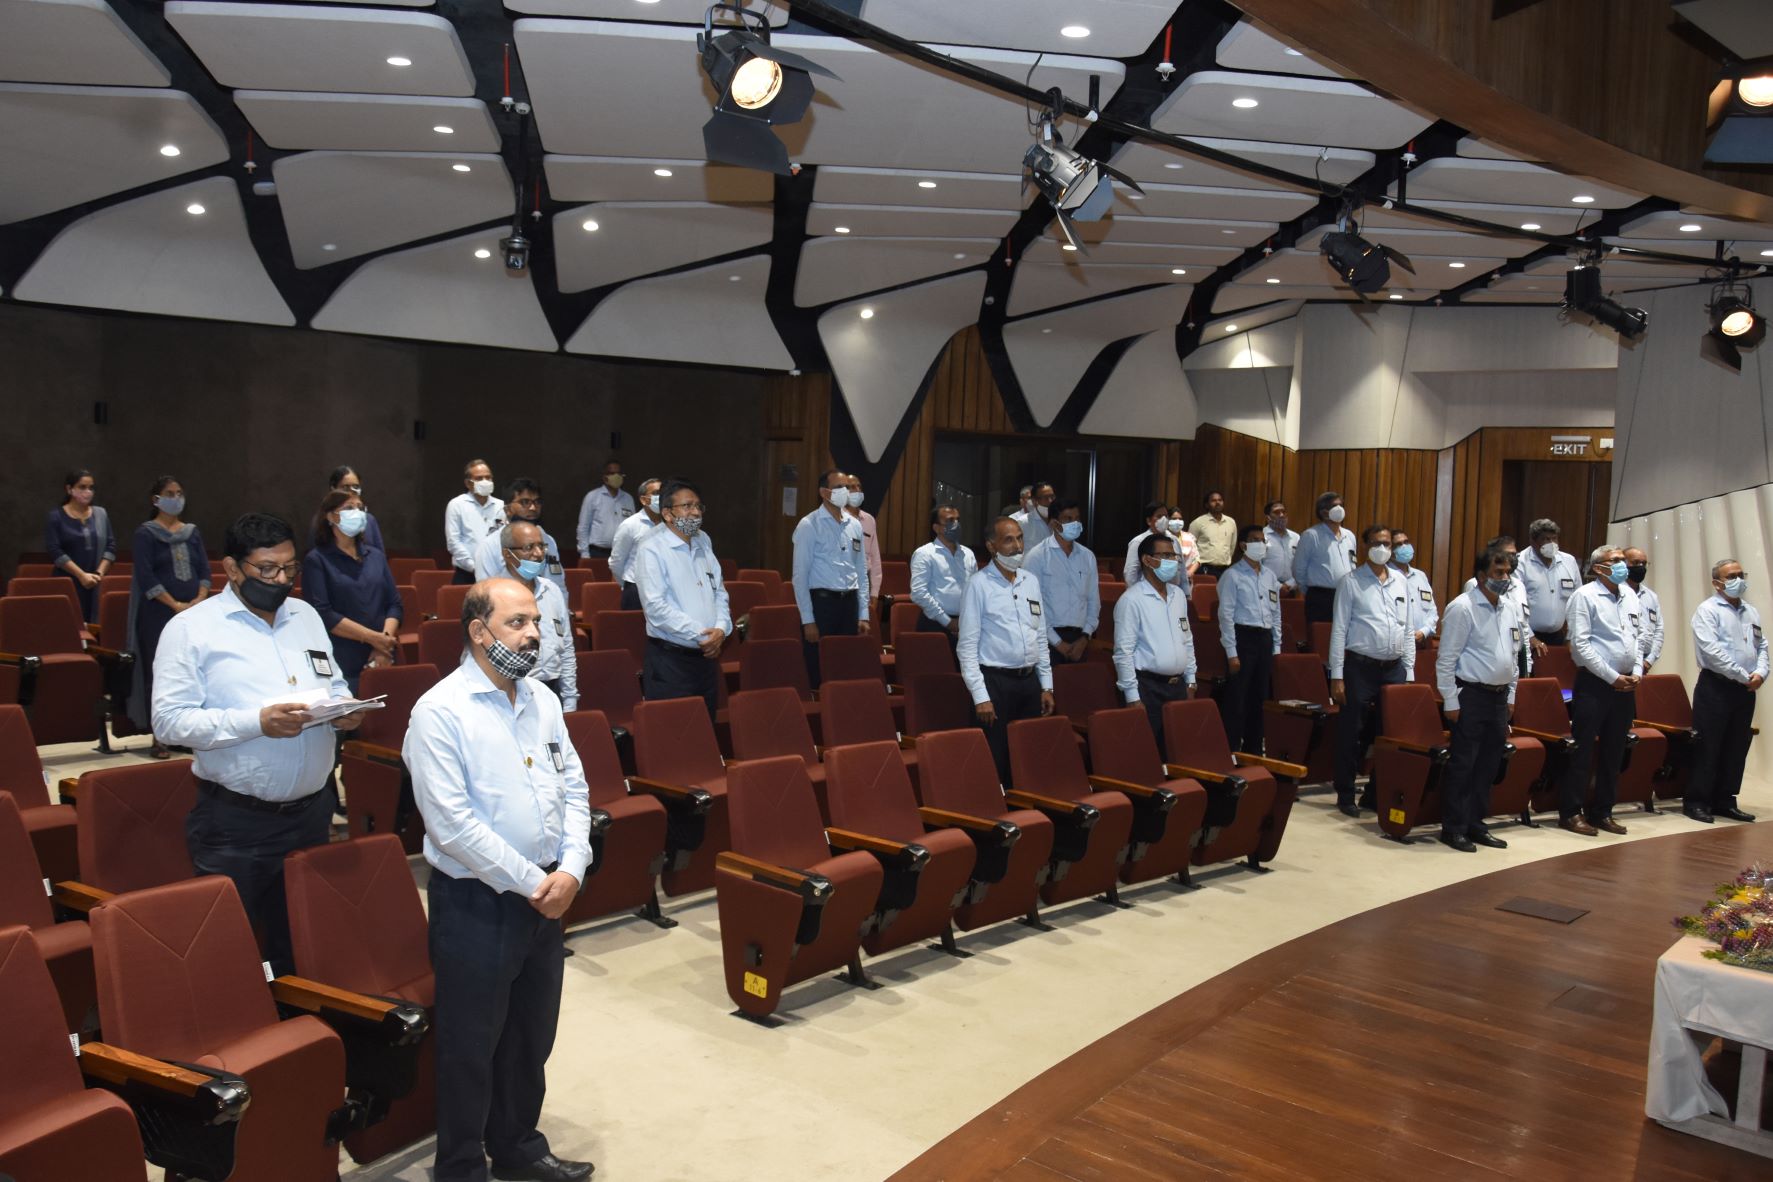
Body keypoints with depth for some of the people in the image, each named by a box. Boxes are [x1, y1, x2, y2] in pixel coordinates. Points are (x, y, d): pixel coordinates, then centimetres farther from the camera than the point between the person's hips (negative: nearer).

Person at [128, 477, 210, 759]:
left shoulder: (192, 532, 13)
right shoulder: (146, 533, 0)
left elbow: (205, 569, 9)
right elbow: (145, 576, -9)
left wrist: (200, 599, -8)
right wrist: (175, 605, -15)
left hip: (194, 612, 4)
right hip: (159, 614, -4)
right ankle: (159, 737, 2)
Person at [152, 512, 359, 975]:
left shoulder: (307, 616, 12)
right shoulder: (191, 628, -6)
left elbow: (335, 686, 19)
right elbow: (170, 721, -13)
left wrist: (346, 710, -5)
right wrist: (256, 722, -24)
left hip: (312, 811, 5)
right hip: (235, 823, -5)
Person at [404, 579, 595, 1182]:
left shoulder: (542, 700, 6)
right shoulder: (440, 712, -16)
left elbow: (574, 789, 8)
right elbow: (452, 823, -20)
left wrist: (570, 869, -6)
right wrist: (531, 882, -16)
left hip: (546, 898, 7)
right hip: (476, 902, -7)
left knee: (532, 1035, 21)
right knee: (471, 1045, 8)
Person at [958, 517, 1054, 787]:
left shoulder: (1031, 582, 12)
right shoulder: (979, 585, -6)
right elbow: (967, 645, -9)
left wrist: (1047, 685, 12)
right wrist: (980, 696, -14)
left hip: (1030, 680, 6)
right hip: (995, 681, -6)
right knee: (996, 762, -2)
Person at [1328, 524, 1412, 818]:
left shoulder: (1400, 581, 12)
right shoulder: (1351, 581, -2)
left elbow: (1407, 629, 15)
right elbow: (1338, 629, -4)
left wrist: (1409, 672, 11)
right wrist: (1336, 675, -9)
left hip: (1394, 668, 4)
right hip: (1360, 666, -4)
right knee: (1352, 733, 0)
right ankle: (1346, 794, 12)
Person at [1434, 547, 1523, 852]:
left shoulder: (1512, 608, 11)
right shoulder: (1463, 607, -11)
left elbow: (1513, 654, 20)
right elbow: (1446, 658, -12)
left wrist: (1511, 695, 16)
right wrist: (1451, 701, -13)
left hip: (1499, 696, 7)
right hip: (1471, 694, -7)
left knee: (1489, 764, 12)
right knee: (1463, 763, -4)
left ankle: (1475, 824, 22)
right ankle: (1453, 828, 6)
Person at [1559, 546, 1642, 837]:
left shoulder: (1629, 598, 13)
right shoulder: (1585, 596, -7)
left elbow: (1635, 638, 18)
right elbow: (1581, 644, -13)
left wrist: (1637, 672, 2)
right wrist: (1612, 677, -14)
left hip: (1625, 686, 7)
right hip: (1594, 683, -7)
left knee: (1614, 753, 11)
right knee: (1582, 751, -3)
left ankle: (1601, 812, 21)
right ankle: (1570, 813, 5)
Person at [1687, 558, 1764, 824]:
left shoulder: (1751, 612, 16)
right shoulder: (1708, 610, -5)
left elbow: (1762, 646, 13)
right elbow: (1712, 650, -15)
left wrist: (1761, 672, -6)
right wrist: (1744, 676, -15)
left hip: (1745, 690, 6)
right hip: (1716, 687, -6)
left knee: (1737, 747, 9)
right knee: (1707, 747, -4)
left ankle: (1725, 801, 18)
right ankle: (1697, 802, 3)